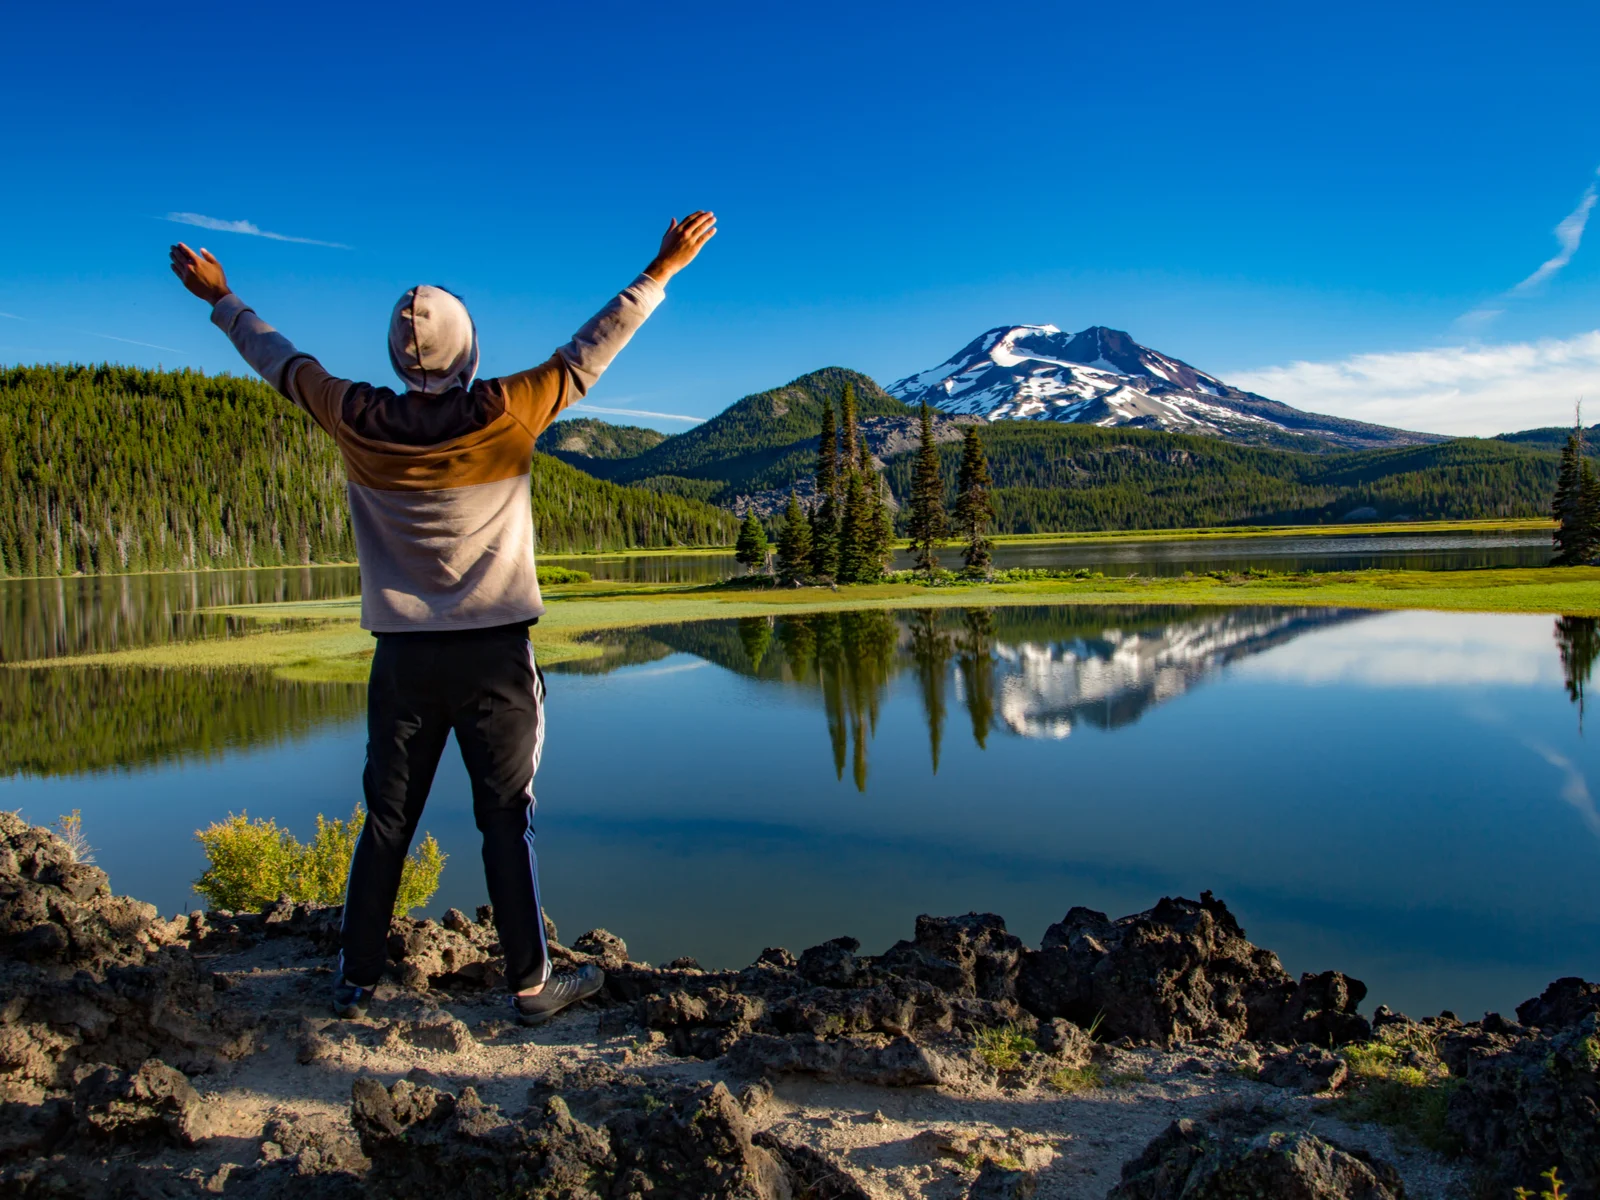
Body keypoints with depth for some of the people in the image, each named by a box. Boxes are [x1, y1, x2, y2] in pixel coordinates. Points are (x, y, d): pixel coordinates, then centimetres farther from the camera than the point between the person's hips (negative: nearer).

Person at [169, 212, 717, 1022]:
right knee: (506, 823, 4)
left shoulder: (360, 423, -2)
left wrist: (221, 300, 31)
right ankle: (532, 984, 12)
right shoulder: (506, 413, -10)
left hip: (403, 657, 3)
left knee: (386, 821, 13)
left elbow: (285, 364, 14)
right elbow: (590, 351, -3)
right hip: (495, 654, -2)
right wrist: (660, 273, 7)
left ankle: (355, 980, 23)